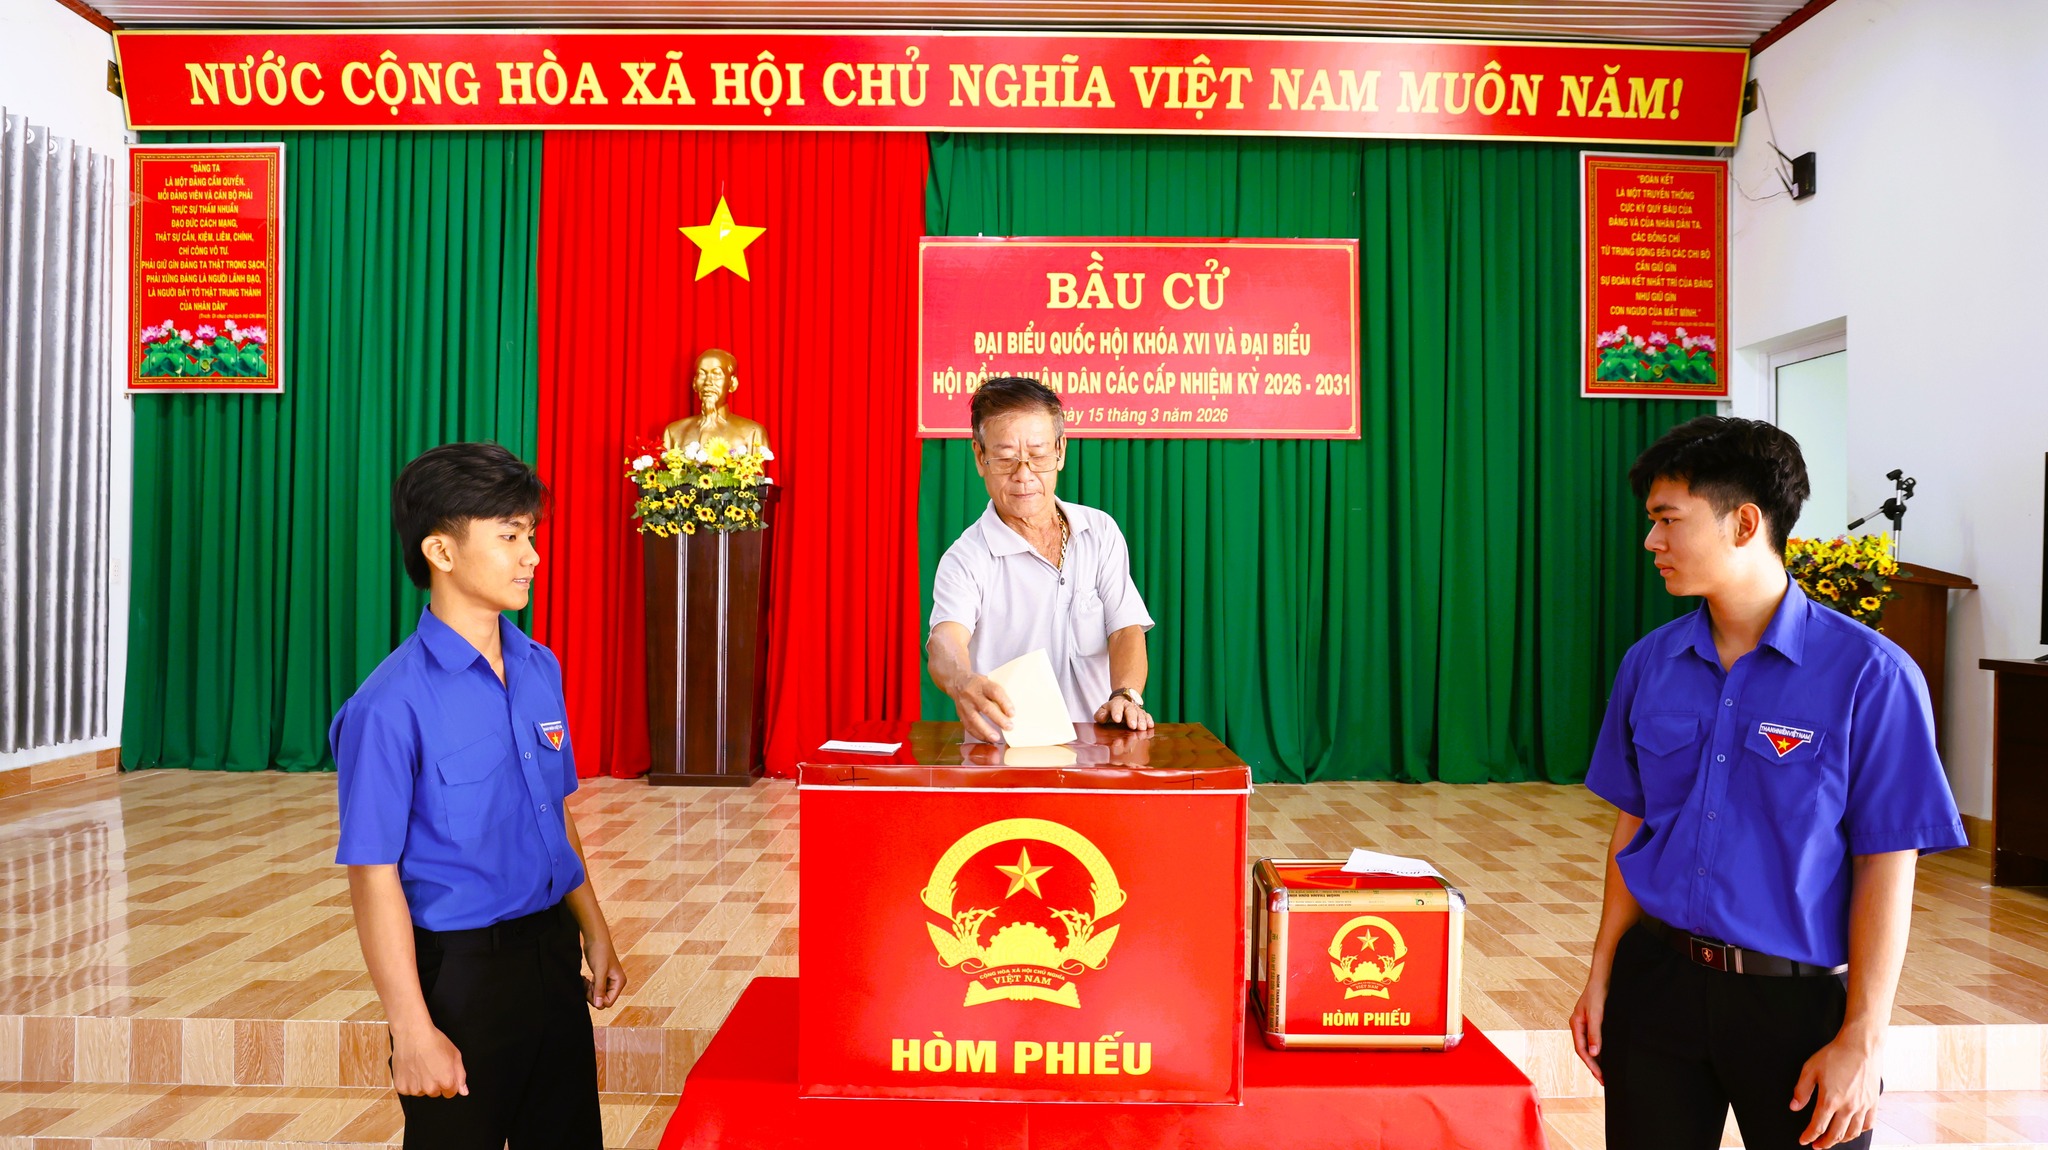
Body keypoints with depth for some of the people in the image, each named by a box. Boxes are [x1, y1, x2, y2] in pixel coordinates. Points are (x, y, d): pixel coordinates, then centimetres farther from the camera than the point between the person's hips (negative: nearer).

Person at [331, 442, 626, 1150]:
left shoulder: (540, 669, 3)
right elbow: (374, 878, -16)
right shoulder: (393, 705, -18)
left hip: (553, 957, 6)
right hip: (460, 973, -6)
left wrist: (594, 934, 14)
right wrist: (413, 1030, -16)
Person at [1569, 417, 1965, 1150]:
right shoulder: (1651, 663, 0)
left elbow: (1886, 869, -10)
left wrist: (1863, 1040, -10)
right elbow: (1633, 825, 7)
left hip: (1797, 997, -3)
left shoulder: (1868, 676, -12)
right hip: (1657, 978, 4)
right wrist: (1602, 976, 6)